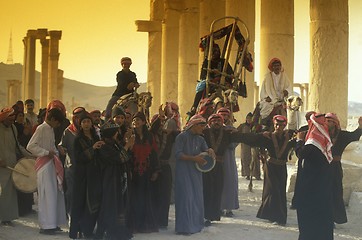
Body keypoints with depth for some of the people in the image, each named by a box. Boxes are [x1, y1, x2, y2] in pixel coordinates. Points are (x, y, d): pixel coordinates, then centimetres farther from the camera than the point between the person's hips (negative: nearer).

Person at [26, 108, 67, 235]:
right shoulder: (42, 128, -10)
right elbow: (30, 146, -18)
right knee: (47, 194, -7)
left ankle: (52, 223, 15)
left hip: (52, 164, 8)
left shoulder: (50, 129, 15)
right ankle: (46, 225, -1)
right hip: (44, 164, -8)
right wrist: (47, 152, -15)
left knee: (55, 193, 8)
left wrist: (56, 153, 2)